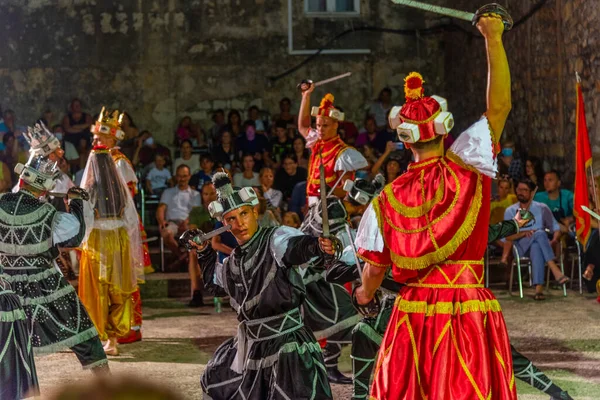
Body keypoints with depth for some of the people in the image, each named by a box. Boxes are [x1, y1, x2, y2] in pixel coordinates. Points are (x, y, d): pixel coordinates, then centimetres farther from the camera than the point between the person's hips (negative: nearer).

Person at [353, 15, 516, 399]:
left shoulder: (388, 200, -1)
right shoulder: (466, 169, -6)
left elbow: (376, 266, 6)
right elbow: (499, 105, -4)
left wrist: (365, 294, 29)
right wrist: (494, 39, -4)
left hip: (414, 313, 1)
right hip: (472, 309, -1)